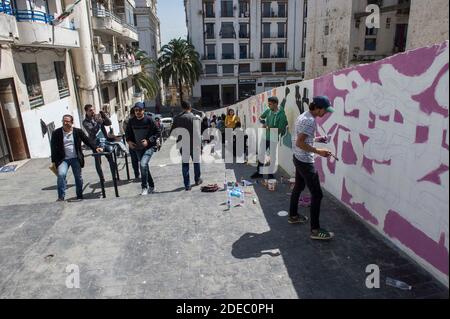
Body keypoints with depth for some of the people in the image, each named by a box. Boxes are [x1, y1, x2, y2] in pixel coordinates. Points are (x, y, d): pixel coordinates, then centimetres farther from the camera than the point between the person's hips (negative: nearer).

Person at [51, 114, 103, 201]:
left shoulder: (78, 131, 1)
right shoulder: (56, 133, 0)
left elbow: (87, 140, 4)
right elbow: (53, 147, 2)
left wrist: (95, 148, -11)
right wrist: (54, 161, -2)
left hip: (76, 158, 1)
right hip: (63, 159, -1)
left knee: (78, 177, 6)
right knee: (61, 175, -19)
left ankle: (80, 196, 23)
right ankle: (61, 197, -8)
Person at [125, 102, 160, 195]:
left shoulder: (149, 120, -10)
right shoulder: (131, 121, 2)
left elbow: (158, 132, -6)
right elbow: (127, 133, 18)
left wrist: (148, 141, -16)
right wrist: (129, 141, -1)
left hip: (149, 146, -5)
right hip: (138, 148, 5)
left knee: (143, 164, -23)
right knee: (144, 167, 13)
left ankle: (144, 188, -11)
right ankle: (151, 186, 30)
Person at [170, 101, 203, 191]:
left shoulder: (177, 118, 0)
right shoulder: (195, 118, -11)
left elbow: (172, 132, 3)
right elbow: (197, 134, -15)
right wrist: (200, 146, -10)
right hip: (193, 144, -2)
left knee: (185, 164, 9)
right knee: (196, 162, 18)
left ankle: (187, 185, 9)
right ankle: (197, 179, 33)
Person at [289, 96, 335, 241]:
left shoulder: (303, 116, 9)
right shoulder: (310, 121, -22)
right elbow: (299, 143, -27)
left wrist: (315, 139, 15)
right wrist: (318, 151, -25)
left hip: (299, 158, 11)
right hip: (305, 161, -11)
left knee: (298, 187, 24)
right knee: (317, 194, -5)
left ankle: (293, 216, 39)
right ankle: (315, 230, 1)